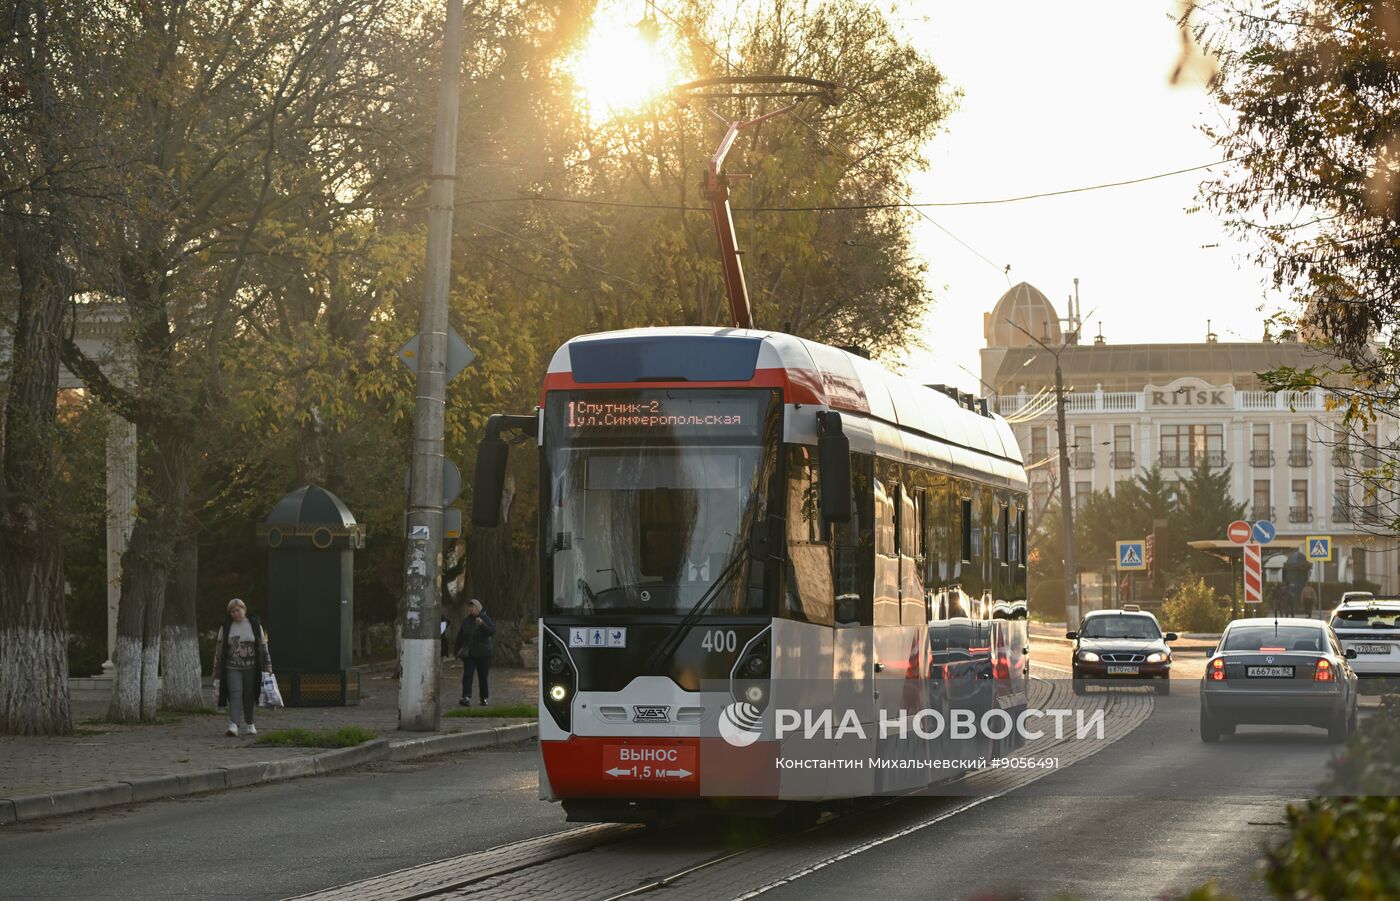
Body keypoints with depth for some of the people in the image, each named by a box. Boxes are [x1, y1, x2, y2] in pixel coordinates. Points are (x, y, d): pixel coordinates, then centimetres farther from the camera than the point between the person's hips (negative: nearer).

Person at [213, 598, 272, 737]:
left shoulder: (255, 625, 3)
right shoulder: (225, 627, 3)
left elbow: (263, 646, 7)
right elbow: (219, 648, 7)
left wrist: (268, 665, 4)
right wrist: (217, 669, 6)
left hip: (250, 668, 1)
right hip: (232, 668, -1)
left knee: (249, 696, 7)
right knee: (235, 695, -12)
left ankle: (250, 724, 22)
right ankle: (233, 726, -21)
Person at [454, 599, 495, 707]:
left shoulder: (485, 619, -1)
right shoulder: (466, 621, 11)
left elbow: (492, 631, -15)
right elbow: (460, 636, 16)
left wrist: (482, 624, -30)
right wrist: (456, 650, 17)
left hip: (482, 653, -3)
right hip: (468, 653, 3)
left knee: (483, 676, 4)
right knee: (467, 675, -12)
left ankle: (484, 698, 16)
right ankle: (466, 698, -22)